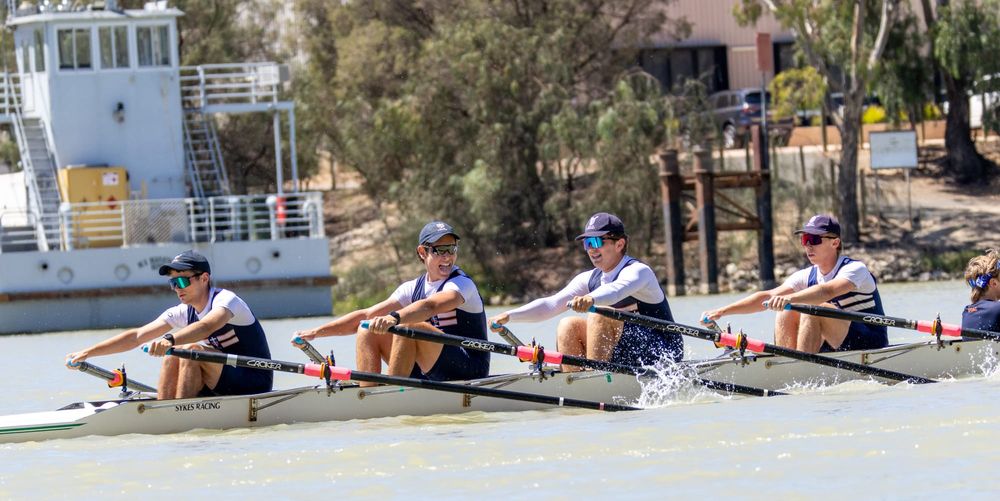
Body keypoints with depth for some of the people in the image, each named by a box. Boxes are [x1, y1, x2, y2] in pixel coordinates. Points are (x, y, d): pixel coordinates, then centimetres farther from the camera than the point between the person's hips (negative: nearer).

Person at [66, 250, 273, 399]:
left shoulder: (226, 300, -15)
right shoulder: (182, 313, 6)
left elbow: (207, 325, -38)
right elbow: (136, 336, 1)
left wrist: (170, 340, -55)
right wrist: (87, 353, -8)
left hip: (253, 385, -7)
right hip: (219, 387, 7)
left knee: (191, 350, -26)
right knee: (172, 356, -12)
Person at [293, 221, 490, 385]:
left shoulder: (462, 284, -11)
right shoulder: (413, 288, 11)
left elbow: (430, 306, -33)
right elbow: (366, 315, 8)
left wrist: (394, 318, -52)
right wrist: (316, 332, -1)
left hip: (469, 373, -7)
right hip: (426, 377, 7)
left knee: (407, 327, -28)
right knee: (368, 330, -1)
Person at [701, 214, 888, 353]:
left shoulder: (855, 270, -13)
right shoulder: (807, 276, 7)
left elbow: (827, 291, -35)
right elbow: (768, 296, -3)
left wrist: (790, 298, -51)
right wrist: (722, 311, -14)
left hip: (870, 345, -7)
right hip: (832, 348, 7)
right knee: (785, 314, -7)